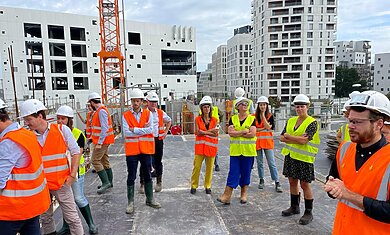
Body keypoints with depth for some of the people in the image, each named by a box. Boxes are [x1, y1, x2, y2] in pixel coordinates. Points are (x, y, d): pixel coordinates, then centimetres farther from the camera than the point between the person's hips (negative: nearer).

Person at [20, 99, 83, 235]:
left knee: (71, 216, 6)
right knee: (45, 218, 18)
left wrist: (72, 175, -7)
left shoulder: (62, 130, -9)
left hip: (61, 182, -3)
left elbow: (75, 152, -4)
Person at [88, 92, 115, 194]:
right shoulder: (99, 110, 15)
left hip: (102, 141, -10)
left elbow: (105, 128, -24)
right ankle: (109, 182, 23)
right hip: (104, 141, 10)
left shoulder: (101, 111, -17)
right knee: (105, 161, 14)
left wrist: (99, 143, -24)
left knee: (95, 160, -8)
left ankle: (106, 182, -4)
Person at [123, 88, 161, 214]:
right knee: (131, 177, 7)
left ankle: (150, 199, 29)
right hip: (131, 150, -1)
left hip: (146, 149, 2)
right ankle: (130, 202, 20)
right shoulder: (126, 115, -1)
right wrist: (142, 129, -13)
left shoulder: (148, 113, 2)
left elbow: (150, 130, -10)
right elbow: (127, 132, -13)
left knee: (147, 175, 14)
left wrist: (134, 130, -13)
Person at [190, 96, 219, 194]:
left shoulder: (215, 120, 4)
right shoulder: (198, 119, 3)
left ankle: (208, 186, 22)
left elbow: (215, 134, -6)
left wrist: (203, 132, -10)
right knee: (196, 166, 1)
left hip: (211, 146, 1)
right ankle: (194, 186, 16)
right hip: (200, 146, -1)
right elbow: (197, 132, -9)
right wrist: (210, 131, -10)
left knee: (209, 167, 8)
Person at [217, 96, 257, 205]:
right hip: (235, 150, 1)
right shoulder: (233, 119, 7)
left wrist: (237, 133, -9)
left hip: (248, 150, 0)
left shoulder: (252, 119, 2)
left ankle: (243, 195, 23)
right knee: (233, 172, -1)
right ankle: (226, 196, 1)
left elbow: (252, 134, -10)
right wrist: (244, 131, -13)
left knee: (246, 173, 8)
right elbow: (230, 132, -6)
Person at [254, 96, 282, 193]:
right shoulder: (254, 116, 2)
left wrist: (263, 115, -13)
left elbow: (268, 127, -14)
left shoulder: (270, 116, 0)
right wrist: (263, 128, -14)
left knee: (271, 163, -2)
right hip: (257, 141, 2)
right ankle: (261, 180, 25)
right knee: (259, 162, 11)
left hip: (267, 141, -1)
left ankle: (277, 183, 3)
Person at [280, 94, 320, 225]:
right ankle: (294, 207, 33)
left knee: (305, 184, 3)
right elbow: (282, 138, 4)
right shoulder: (291, 121, 9)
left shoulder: (312, 122, -10)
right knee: (292, 181, 15)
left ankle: (308, 212, 19)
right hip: (290, 155, 6)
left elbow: (304, 140, -22)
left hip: (304, 157, -6)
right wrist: (297, 139, -12)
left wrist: (288, 136, -11)